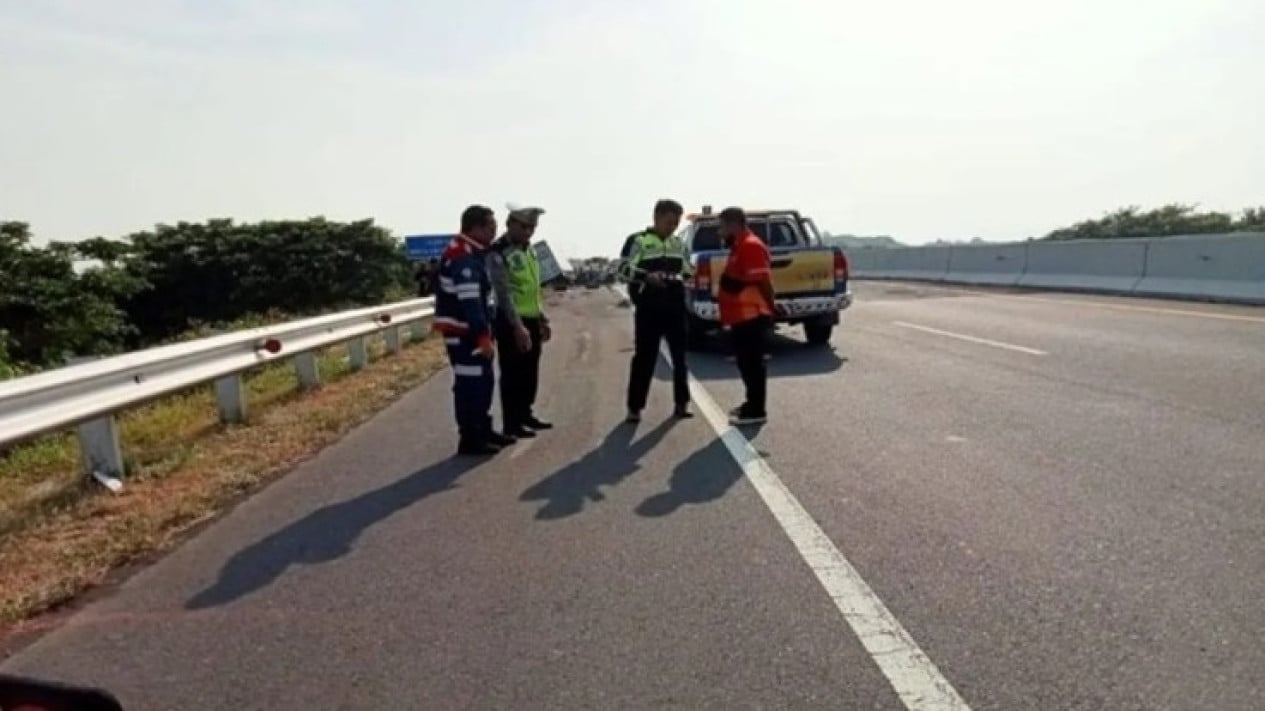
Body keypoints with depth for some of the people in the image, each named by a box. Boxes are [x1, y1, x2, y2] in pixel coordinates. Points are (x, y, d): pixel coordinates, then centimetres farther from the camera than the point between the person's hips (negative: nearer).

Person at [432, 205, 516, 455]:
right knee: (471, 384, -6)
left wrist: (485, 333, 23)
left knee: (483, 381, 17)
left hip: (472, 331, 11)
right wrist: (483, 336, -28)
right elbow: (469, 301, -26)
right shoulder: (463, 257, -19)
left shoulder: (469, 252, 15)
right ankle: (470, 440, 1)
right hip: (464, 332, -11)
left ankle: (483, 431, 28)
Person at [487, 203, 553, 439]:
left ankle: (525, 414, 28)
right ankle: (512, 423, 8)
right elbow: (504, 293, -22)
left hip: (531, 320, 8)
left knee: (530, 372, 15)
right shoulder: (498, 253, -15)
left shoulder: (528, 249, 12)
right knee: (512, 374, -1)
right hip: (511, 323, -8)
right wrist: (517, 326, -26)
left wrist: (542, 318, 18)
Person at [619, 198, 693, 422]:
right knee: (644, 357, -2)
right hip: (648, 309, -5)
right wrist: (646, 276, -26)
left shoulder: (678, 243, 15)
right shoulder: (639, 241, -3)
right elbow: (625, 269, -11)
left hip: (675, 307, 5)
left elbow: (688, 270, 23)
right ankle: (635, 407, 5)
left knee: (680, 355, 9)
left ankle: (682, 403, 20)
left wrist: (684, 277, 0)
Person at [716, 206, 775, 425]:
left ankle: (756, 411, 0)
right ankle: (752, 404, 26)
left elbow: (763, 281, -21)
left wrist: (771, 307, -16)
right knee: (747, 362, 16)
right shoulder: (740, 247, 18)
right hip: (743, 317, 11)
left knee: (753, 363, -5)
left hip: (751, 317, -11)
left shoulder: (750, 246, -16)